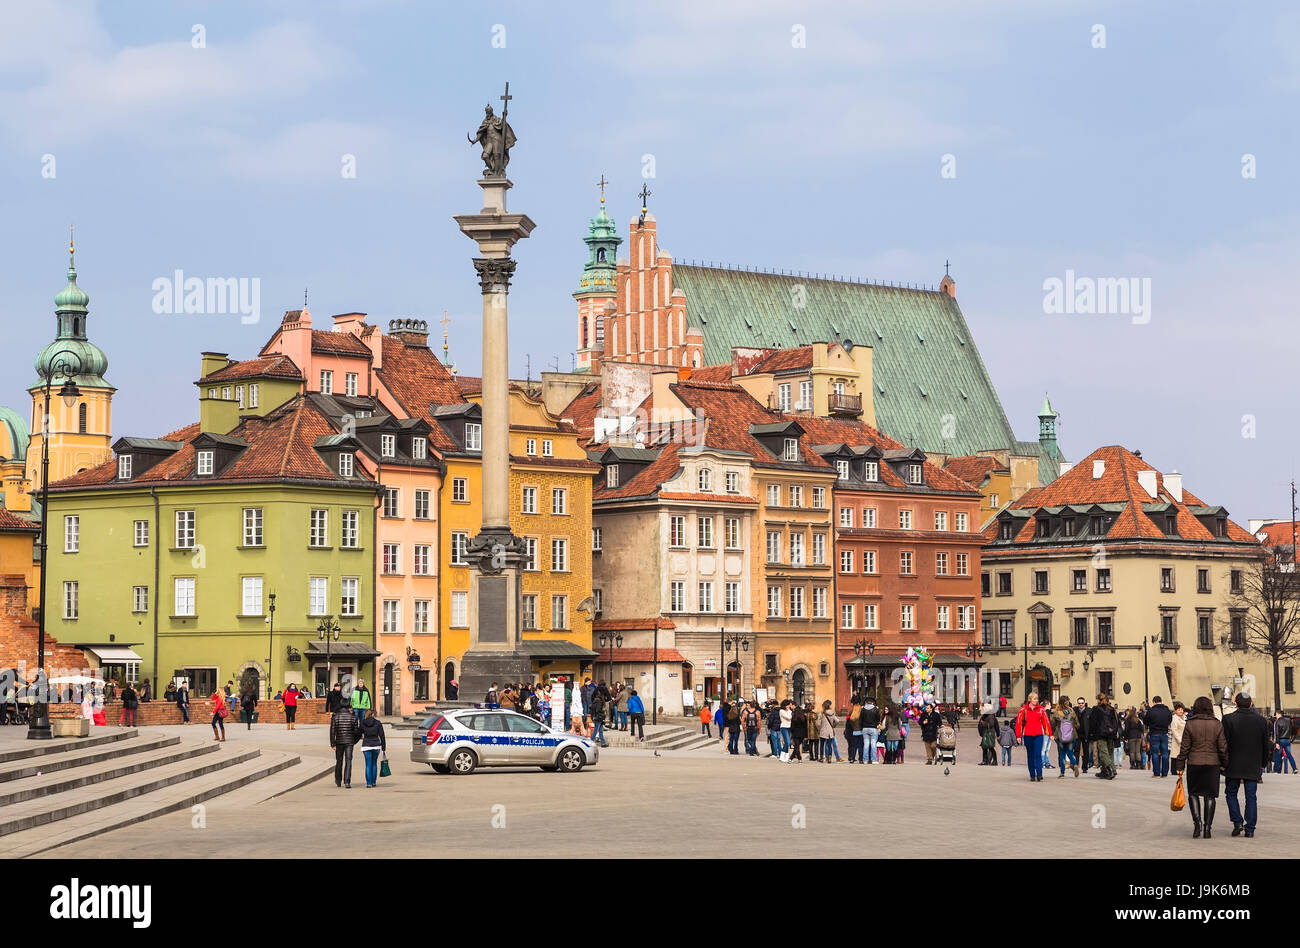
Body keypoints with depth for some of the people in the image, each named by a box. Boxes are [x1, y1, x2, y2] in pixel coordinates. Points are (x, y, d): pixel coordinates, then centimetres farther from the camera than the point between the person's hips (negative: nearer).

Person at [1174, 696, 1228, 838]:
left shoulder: (1190, 724, -5)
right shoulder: (1217, 724, -1)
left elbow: (1184, 748, -3)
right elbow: (1223, 747, 1)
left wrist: (1180, 766, 4)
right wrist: (1224, 764, 12)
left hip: (1194, 764, -1)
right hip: (1213, 763, 1)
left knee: (1193, 794, 10)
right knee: (1210, 795, 7)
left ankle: (1197, 821, -10)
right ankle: (1207, 827, 5)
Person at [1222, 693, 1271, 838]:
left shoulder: (1228, 719, -10)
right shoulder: (1261, 721, -1)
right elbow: (1266, 746, 5)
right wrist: (1263, 764, 16)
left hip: (1234, 766, -2)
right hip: (1254, 766, 2)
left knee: (1231, 793, 14)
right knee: (1251, 797, 6)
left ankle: (1237, 822, 1)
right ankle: (1250, 829, 4)